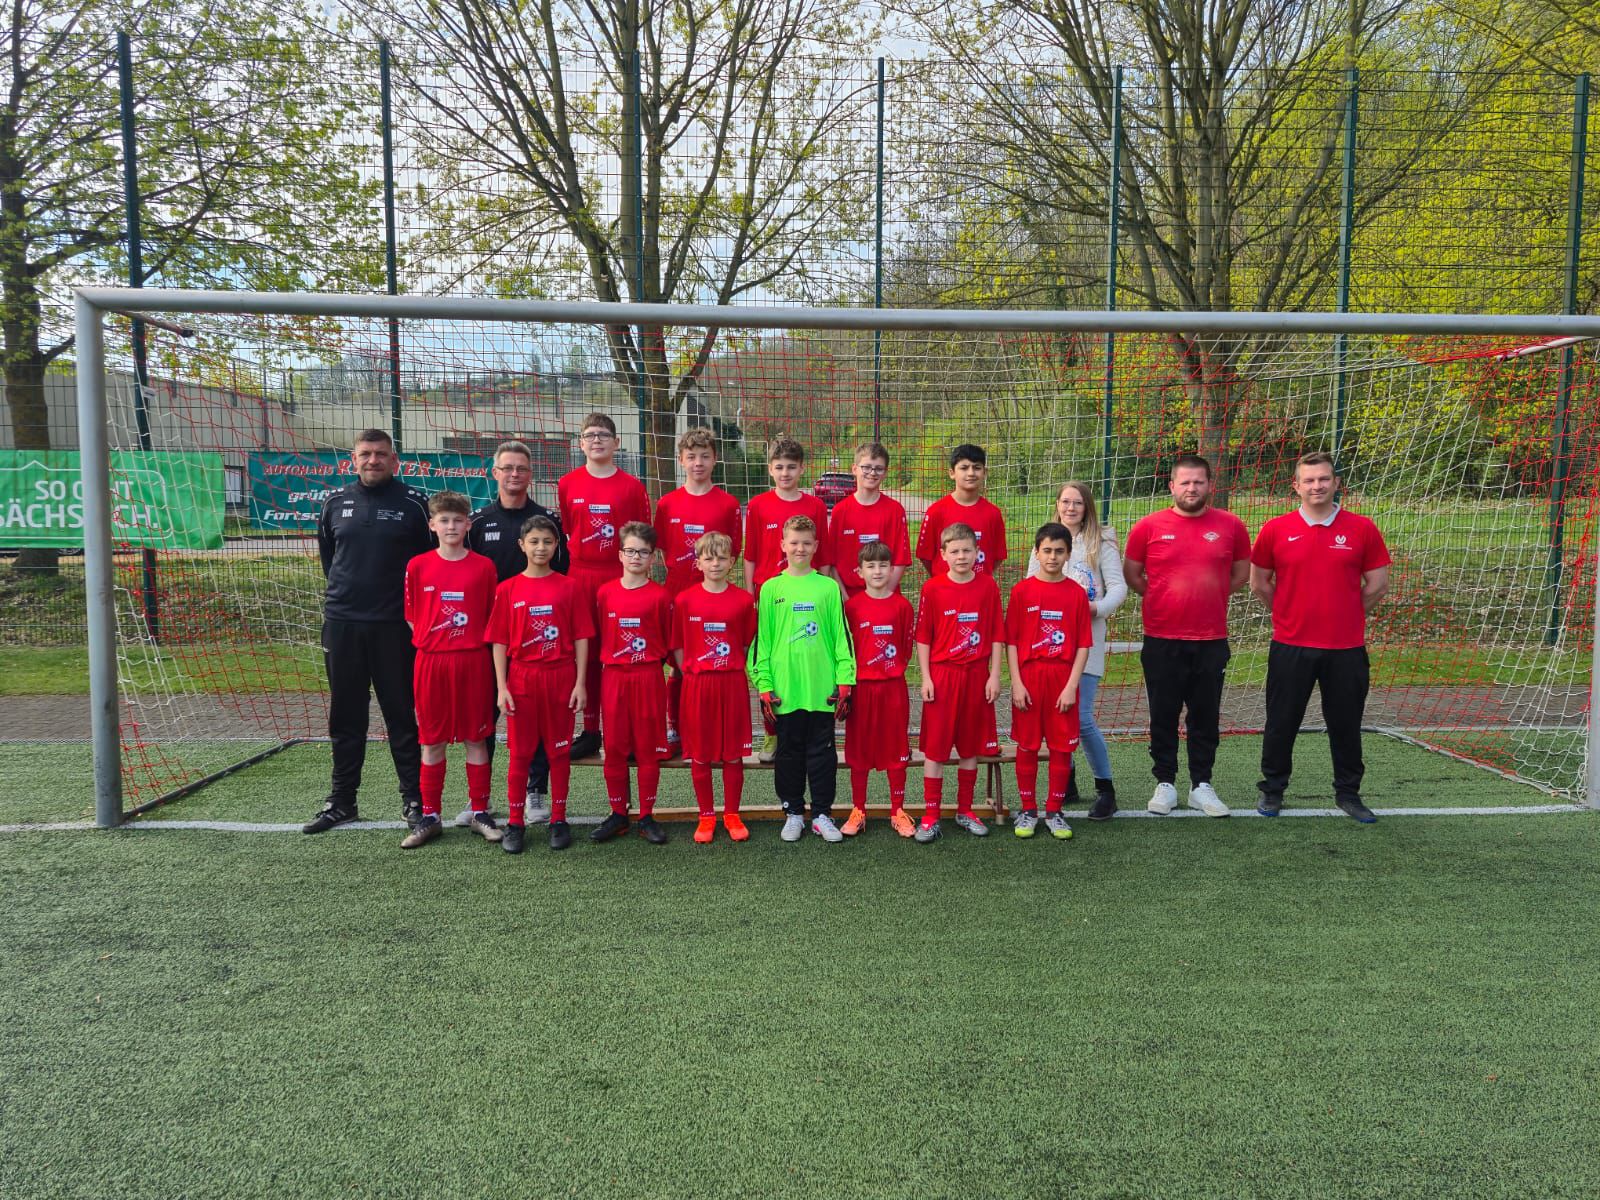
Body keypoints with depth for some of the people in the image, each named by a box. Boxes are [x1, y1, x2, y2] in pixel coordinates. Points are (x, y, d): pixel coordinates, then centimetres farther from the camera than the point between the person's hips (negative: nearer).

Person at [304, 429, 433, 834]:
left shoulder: (414, 504, -2)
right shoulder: (336, 504, 9)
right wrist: (343, 590, 16)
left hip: (395, 627, -3)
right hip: (341, 623, 4)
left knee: (402, 716, 3)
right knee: (345, 717, 11)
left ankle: (415, 799, 12)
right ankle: (341, 800, 21)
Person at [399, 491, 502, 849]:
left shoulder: (484, 567, 0)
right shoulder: (418, 566, 2)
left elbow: (492, 618, 5)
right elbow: (412, 617, 8)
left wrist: (476, 644, -3)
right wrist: (428, 641, 0)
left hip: (473, 661, -1)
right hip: (430, 660, 1)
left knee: (476, 738, 6)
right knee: (432, 741, 8)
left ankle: (479, 812, 17)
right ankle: (429, 816, 18)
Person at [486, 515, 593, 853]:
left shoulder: (569, 587, 0)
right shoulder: (508, 589, 2)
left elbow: (582, 638, 0)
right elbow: (499, 641, 3)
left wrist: (580, 683, -5)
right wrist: (501, 686, -4)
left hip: (561, 679, 0)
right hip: (521, 678, 1)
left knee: (560, 751, 8)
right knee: (519, 753, 6)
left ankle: (559, 819, 19)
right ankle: (515, 822, 16)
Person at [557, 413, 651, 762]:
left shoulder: (631, 486, 1)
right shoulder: (567, 484, 6)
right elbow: (566, 532, 14)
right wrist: (582, 556, 7)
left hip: (621, 578, -2)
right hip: (580, 578, 2)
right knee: (587, 654, 7)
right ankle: (590, 731, 15)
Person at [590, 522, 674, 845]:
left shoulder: (660, 595, -3)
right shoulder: (605, 593, 3)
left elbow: (667, 640, 4)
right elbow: (599, 636, 11)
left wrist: (649, 661, 1)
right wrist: (611, 661, 6)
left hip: (649, 678, -2)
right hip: (613, 677, 2)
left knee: (648, 748, 4)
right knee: (614, 748, 6)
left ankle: (647, 816, 14)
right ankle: (618, 814, 18)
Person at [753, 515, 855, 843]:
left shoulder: (828, 587, 4)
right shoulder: (771, 588, 3)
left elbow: (841, 636, 4)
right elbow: (762, 639, 4)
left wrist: (845, 681, -1)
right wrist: (764, 685, -2)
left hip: (822, 689, 0)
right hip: (784, 689, 0)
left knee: (822, 752, 7)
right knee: (789, 752, 10)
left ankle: (822, 814, 19)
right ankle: (793, 813, 22)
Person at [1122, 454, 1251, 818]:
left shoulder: (1230, 526, 2)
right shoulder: (1148, 527, -2)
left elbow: (1241, 573, 15)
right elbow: (1131, 574, 8)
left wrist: (1211, 598, 7)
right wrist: (1163, 599, 5)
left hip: (1212, 641, 1)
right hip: (1162, 641, -1)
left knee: (1206, 716, 8)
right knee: (1163, 716, 7)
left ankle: (1201, 785, 20)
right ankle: (1165, 784, 19)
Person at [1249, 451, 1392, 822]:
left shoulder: (1361, 528, -1)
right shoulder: (1276, 530, -2)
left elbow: (1378, 584, 7)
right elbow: (1259, 582, 9)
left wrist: (1346, 615, 9)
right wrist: (1289, 614, 10)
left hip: (1346, 648, 0)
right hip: (1290, 646, 0)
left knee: (1345, 724, 10)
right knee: (1281, 722, 8)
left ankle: (1348, 792, 26)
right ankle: (1272, 790, 22)